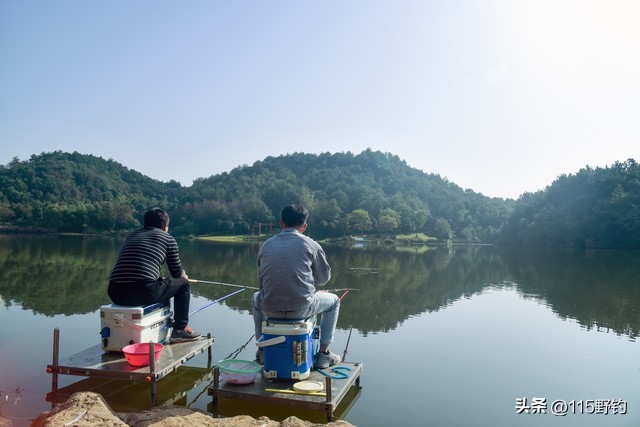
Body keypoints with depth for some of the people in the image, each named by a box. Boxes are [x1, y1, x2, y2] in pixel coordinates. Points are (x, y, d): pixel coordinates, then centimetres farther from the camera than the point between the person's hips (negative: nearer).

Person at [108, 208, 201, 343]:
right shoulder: (167, 238, 8)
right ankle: (180, 330, 16)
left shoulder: (132, 235, 23)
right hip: (143, 293, -6)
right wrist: (185, 276, 38)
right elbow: (177, 273, 12)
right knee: (182, 283, 18)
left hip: (115, 295, 7)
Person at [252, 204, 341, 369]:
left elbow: (261, 280, 14)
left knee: (257, 297, 38)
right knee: (334, 300, 26)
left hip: (270, 309, 3)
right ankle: (323, 355, 22)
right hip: (301, 308, -3)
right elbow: (323, 279, 7)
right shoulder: (310, 245, -2)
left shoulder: (266, 245, 7)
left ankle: (262, 350, 39)